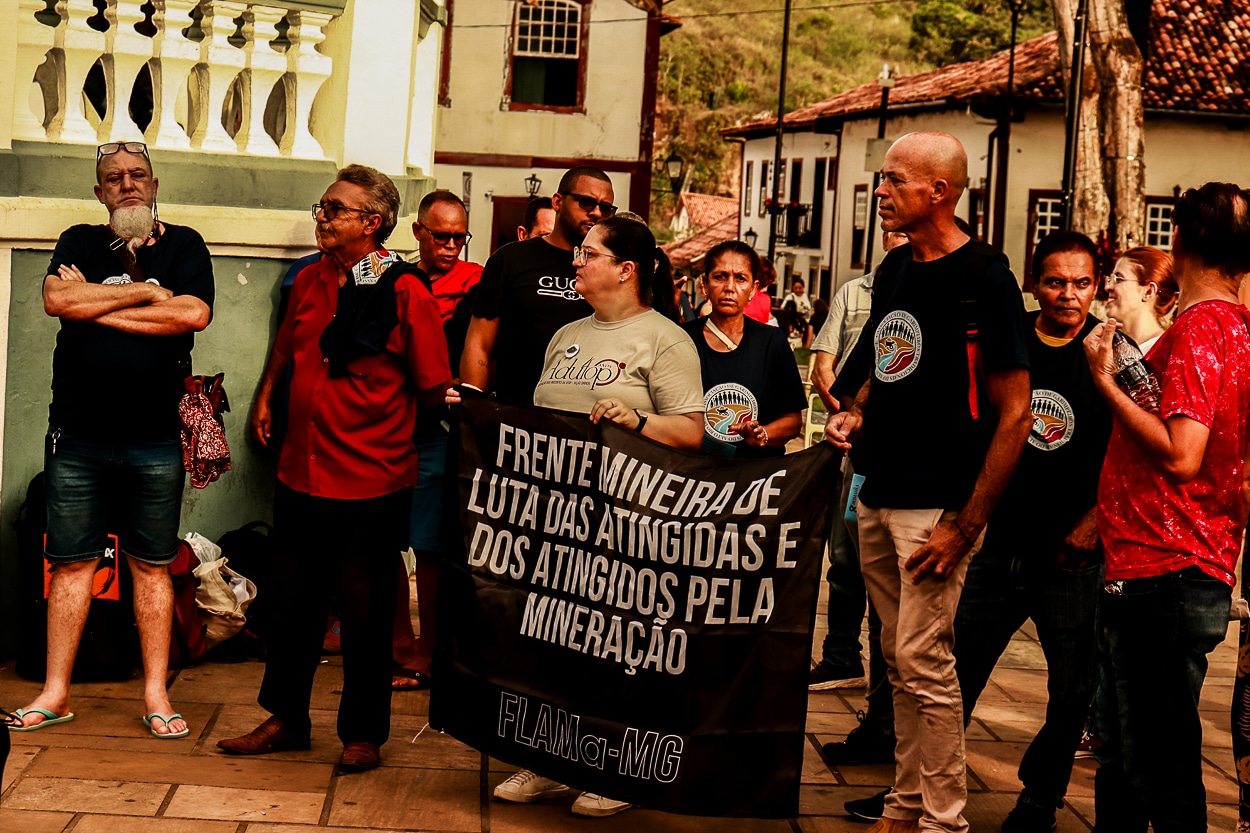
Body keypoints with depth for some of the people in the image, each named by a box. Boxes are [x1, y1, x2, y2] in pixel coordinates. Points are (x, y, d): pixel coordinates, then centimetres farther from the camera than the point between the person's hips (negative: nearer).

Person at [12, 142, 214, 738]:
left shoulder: (183, 246, 7)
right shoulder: (80, 243, 10)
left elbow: (193, 314, -12)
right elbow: (56, 299, -10)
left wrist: (97, 306, -8)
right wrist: (146, 292, -10)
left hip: (155, 440, -1)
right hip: (77, 436, 1)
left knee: (152, 565, 5)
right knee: (72, 561, 4)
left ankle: (155, 693, 12)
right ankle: (55, 693, 12)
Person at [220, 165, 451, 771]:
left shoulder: (406, 292, -10)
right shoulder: (309, 281, 8)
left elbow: (434, 390, -6)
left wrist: (388, 440, 3)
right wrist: (265, 396, 21)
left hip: (373, 482, -5)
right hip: (301, 473, 6)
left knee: (365, 612, 5)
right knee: (295, 601, 13)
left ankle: (363, 733, 17)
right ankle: (286, 720, 26)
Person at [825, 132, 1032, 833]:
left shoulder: (984, 278, -12)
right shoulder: (895, 269, 11)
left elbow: (1015, 414, -14)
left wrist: (965, 525, -17)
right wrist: (856, 414, 4)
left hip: (939, 504, -8)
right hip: (879, 498, 8)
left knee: (923, 659, -7)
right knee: (900, 659, 13)